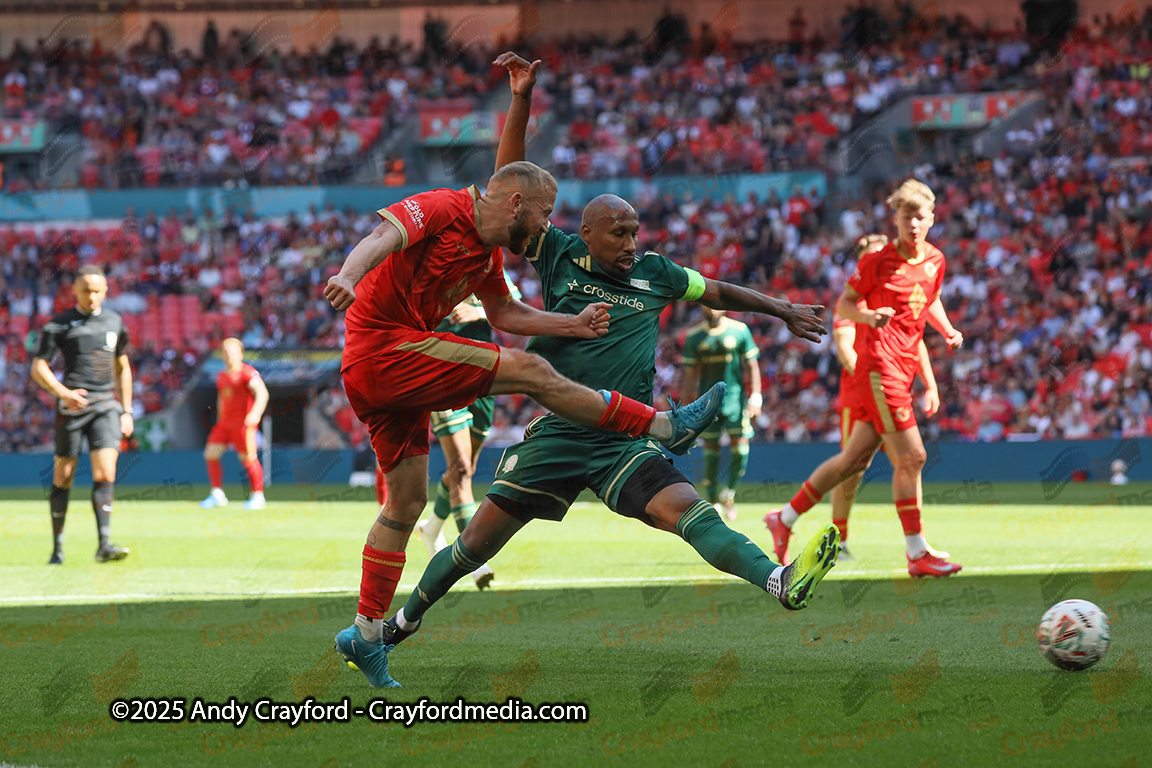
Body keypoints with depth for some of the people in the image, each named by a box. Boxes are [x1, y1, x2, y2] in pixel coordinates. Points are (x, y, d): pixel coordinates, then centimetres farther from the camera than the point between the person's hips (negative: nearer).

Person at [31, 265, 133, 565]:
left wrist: (127, 411, 17)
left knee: (105, 474, -12)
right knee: (63, 477, 2)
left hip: (106, 406, 2)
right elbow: (38, 368, -3)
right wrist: (63, 392, -20)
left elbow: (122, 368, 22)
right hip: (72, 406, -2)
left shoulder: (114, 322, 13)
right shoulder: (58, 325, -1)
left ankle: (104, 545, -16)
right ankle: (58, 548, 14)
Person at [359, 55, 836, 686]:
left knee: (686, 508, -23)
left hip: (625, 443, 1)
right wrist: (522, 101, -8)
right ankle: (404, 621, 24)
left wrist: (783, 310, 34)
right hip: (555, 437, -1)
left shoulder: (654, 274, 8)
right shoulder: (559, 257, 2)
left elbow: (718, 293, 26)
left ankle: (780, 582, -43)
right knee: (476, 543, 2)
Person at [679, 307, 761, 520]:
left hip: (735, 398, -1)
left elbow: (752, 366, 4)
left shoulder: (740, 331, 1)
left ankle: (729, 494, 11)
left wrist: (755, 398, -5)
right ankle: (712, 503, 8)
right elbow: (690, 374, 8)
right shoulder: (694, 337, 4)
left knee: (740, 450, -9)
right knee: (711, 453, -1)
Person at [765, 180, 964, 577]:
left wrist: (949, 331, 11)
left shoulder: (935, 260, 12)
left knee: (855, 459, 12)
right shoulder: (878, 261, -7)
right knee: (911, 458, -11)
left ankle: (786, 518, 23)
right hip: (879, 364, -8)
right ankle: (917, 555, -4)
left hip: (903, 371, 8)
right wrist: (868, 316, -21)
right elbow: (843, 305, -1)